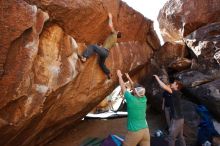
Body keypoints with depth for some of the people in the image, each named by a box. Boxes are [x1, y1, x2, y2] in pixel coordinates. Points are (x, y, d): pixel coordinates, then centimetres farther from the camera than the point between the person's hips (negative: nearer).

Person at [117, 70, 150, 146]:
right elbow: (137, 88, 15)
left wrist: (119, 76, 12)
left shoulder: (131, 99, -15)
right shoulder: (143, 99, -1)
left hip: (135, 132, -5)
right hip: (145, 130, 6)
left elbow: (123, 87, -2)